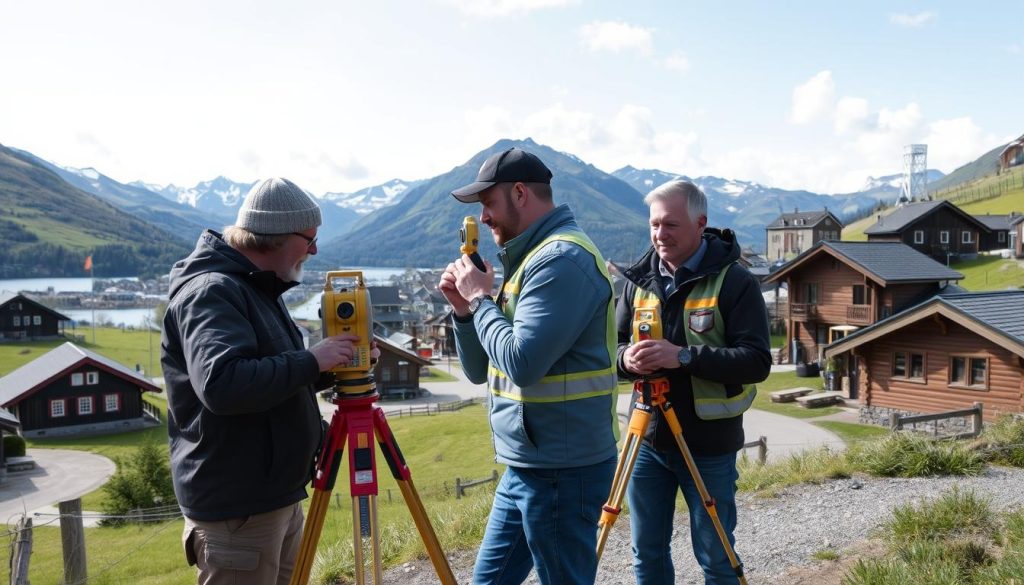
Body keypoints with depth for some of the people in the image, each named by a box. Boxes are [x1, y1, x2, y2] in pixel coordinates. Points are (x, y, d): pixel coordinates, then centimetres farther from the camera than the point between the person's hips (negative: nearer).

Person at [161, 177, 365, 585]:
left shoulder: (257, 288, 13)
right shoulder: (210, 291, -18)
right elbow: (221, 383, -33)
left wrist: (330, 362, 6)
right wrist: (311, 361, -25)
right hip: (236, 509, -9)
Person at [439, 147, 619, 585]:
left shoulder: (563, 259, -17)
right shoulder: (528, 258, 12)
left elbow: (522, 363, -27)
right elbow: (480, 371, 14)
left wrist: (481, 299, -13)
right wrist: (464, 307, -2)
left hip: (561, 472, -9)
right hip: (525, 467, 10)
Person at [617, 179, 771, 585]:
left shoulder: (735, 282, -10)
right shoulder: (639, 279, 4)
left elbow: (757, 362, -17)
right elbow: (613, 345, 9)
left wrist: (684, 356, -28)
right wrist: (626, 358, -15)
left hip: (709, 448, -4)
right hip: (648, 441, 4)